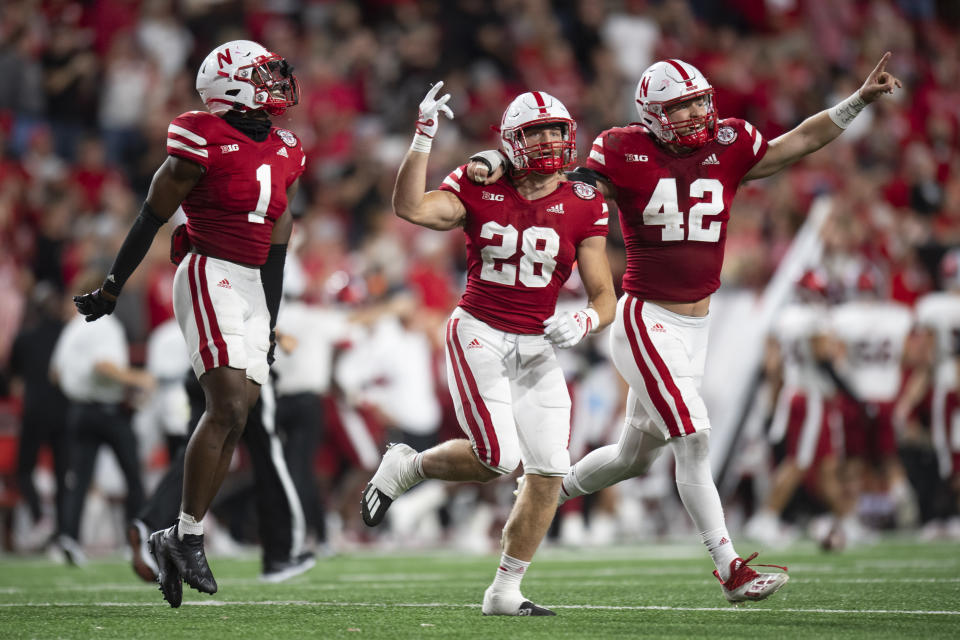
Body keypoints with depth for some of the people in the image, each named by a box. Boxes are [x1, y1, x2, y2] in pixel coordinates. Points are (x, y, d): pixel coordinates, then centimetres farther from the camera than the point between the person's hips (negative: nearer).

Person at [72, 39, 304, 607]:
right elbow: (153, 216, -3)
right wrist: (112, 288, 3)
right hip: (209, 277, -8)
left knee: (234, 420, 3)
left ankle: (177, 539, 10)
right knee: (228, 407, -18)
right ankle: (188, 536, -14)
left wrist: (269, 324, 18)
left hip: (252, 287, 8)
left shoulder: (284, 154, 12)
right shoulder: (204, 143, -10)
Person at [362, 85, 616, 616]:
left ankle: (505, 591, 9)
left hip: (536, 347, 4)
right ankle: (406, 465, 11)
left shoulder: (583, 208, 1)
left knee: (548, 472, -4)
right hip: (479, 333, -4)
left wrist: (582, 323, -19)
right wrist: (424, 136, -24)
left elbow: (604, 297, 2)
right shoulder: (479, 191, -4)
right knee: (499, 460, -18)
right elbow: (410, 208, -22)